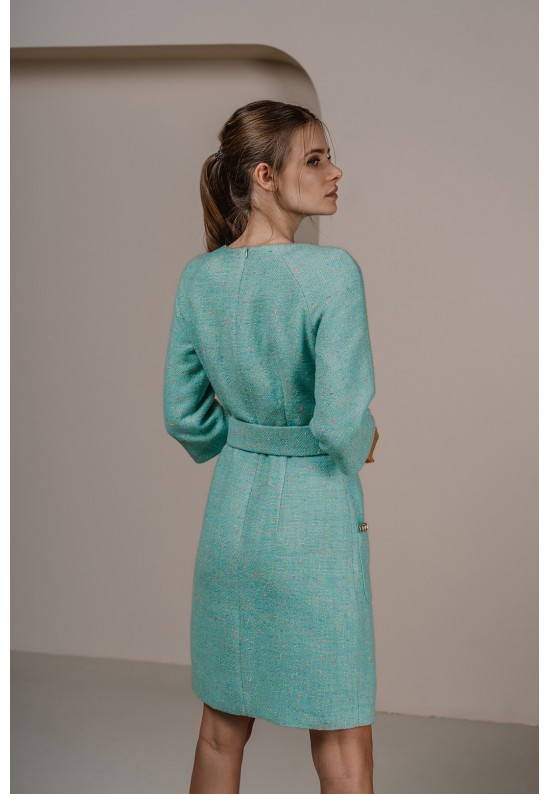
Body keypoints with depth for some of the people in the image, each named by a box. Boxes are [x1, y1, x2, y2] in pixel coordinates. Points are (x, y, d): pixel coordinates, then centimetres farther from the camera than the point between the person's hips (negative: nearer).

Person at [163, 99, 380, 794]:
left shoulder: (198, 277, -1)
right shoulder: (331, 273, -19)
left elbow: (184, 416, 5)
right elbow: (342, 422, -22)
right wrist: (361, 446, 0)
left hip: (230, 509, 6)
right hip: (314, 515, -6)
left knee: (222, 724, 19)